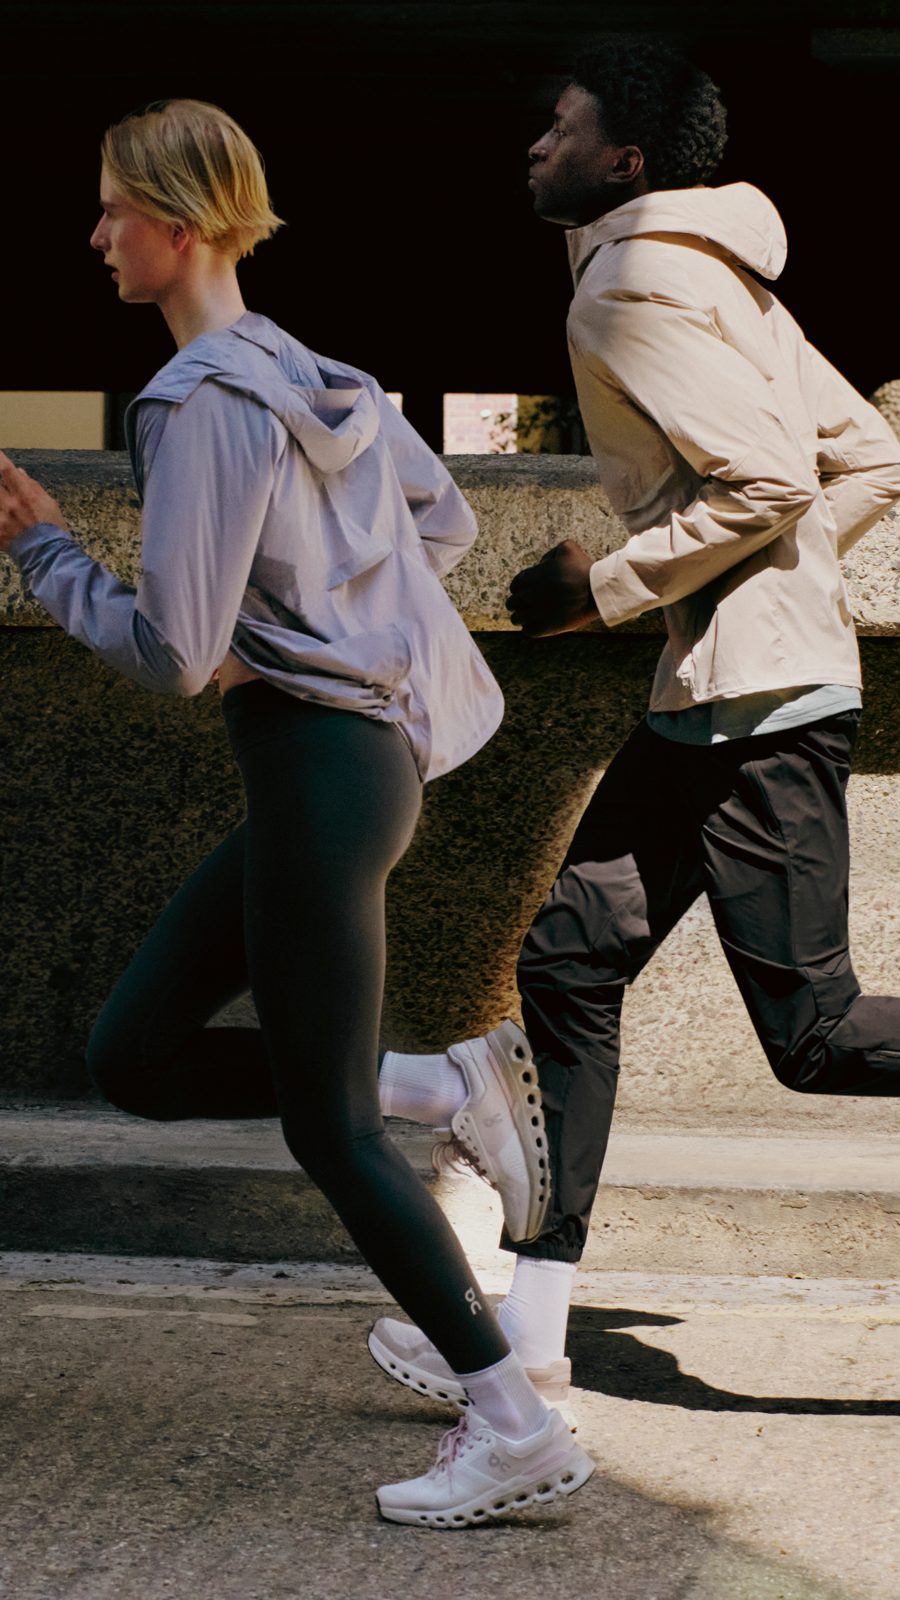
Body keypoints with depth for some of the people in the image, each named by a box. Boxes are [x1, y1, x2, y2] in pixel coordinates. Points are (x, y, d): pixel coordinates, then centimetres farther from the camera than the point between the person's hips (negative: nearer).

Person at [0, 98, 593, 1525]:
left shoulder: (205, 403, -18)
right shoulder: (316, 374, 10)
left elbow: (173, 653, -20)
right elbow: (447, 523, 21)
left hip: (319, 764, -9)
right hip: (354, 746, 9)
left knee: (328, 1128, -1)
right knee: (135, 1057, 14)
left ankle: (517, 1430, 4)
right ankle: (451, 1092, 13)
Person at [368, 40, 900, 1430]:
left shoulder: (638, 285, -12)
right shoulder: (716, 279, 18)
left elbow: (767, 480, -21)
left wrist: (603, 591, -12)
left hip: (761, 702, -10)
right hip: (716, 700, 10)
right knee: (571, 957, 8)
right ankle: (532, 1325, 10)